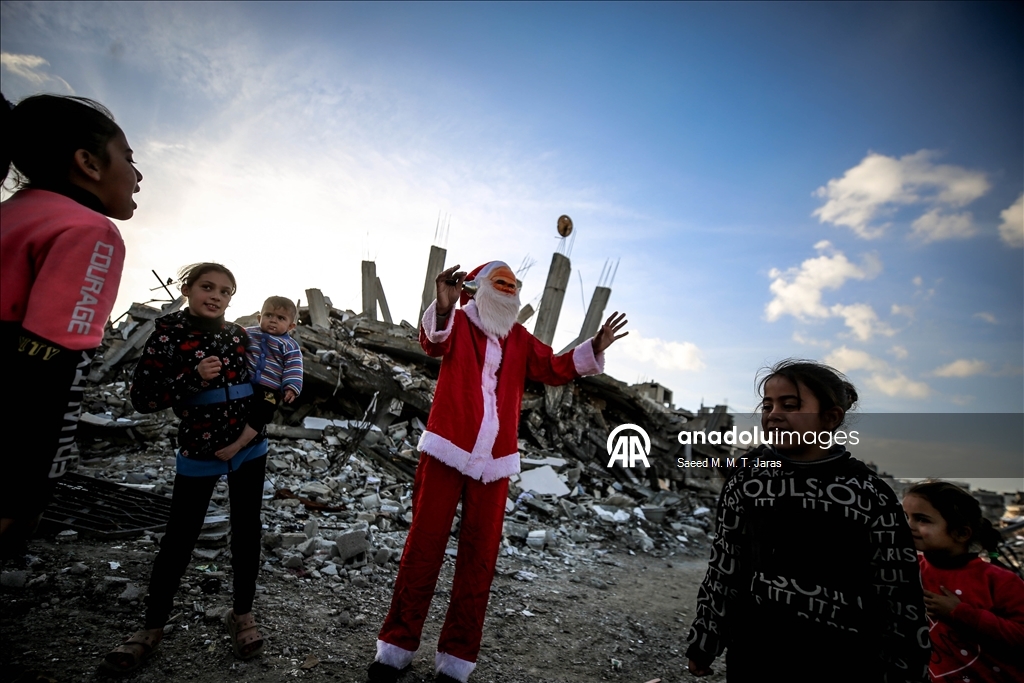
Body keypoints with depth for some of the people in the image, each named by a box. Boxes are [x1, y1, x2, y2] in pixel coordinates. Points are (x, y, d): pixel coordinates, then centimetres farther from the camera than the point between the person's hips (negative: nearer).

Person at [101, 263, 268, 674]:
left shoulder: (239, 336, 1)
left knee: (246, 531, 10)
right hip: (198, 451, -3)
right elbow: (141, 398, -11)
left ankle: (242, 614, 28)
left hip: (248, 445, 3)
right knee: (180, 537, 8)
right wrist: (193, 379, -23)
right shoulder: (168, 334, -8)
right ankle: (152, 627, 30)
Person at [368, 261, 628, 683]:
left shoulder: (520, 339, 12)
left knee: (479, 557, 8)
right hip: (446, 452, -3)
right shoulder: (458, 323, 0)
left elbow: (554, 368, 11)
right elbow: (433, 341, -21)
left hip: (493, 462, 4)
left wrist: (594, 348, -1)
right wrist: (443, 307, -42)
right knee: (423, 546, 5)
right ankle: (397, 647, 22)